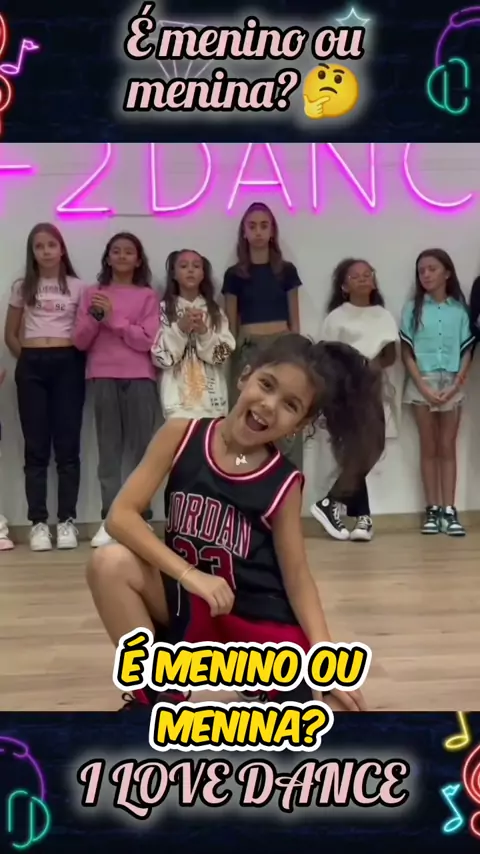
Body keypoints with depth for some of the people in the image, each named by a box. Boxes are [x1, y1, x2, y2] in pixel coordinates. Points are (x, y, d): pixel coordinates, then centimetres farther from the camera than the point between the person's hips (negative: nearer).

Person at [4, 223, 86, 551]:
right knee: (36, 447, 2)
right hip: (31, 367, 1)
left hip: (67, 365, -1)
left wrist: (78, 355, -6)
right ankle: (39, 523, 5)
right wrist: (27, 358, 3)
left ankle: (67, 521, 5)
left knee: (67, 445, -1)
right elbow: (10, 334, 14)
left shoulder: (78, 287, 7)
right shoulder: (22, 287, 11)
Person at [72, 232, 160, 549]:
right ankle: (109, 519, 0)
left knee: (141, 448, -3)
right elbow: (80, 341, 8)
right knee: (109, 449, -1)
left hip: (140, 378, -1)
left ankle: (142, 517, 1)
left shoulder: (148, 296, 7)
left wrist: (114, 318, -10)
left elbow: (148, 340, -4)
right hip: (104, 378, 1)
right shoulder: (93, 294, 13)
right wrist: (95, 317, -9)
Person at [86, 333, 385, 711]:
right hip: (189, 602, 2)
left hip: (260, 623, -2)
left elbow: (297, 577, -4)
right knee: (110, 563, -24)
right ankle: (151, 690, -6)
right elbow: (121, 515, -13)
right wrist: (190, 574, -25)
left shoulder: (283, 483, -10)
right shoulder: (182, 435, -9)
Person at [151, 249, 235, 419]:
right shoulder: (164, 309, 3)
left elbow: (224, 352, 2)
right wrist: (180, 328, -15)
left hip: (211, 394, 3)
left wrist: (204, 331, -12)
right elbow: (160, 356, -3)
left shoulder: (214, 310, 11)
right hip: (177, 394, -3)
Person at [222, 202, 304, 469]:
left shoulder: (286, 270, 7)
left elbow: (295, 320, 9)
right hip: (249, 351, 0)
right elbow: (231, 324, 8)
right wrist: (232, 356, 3)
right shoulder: (235, 274, 6)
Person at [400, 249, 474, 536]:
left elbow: (467, 352, 2)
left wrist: (455, 385, -10)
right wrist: (423, 386, -11)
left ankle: (449, 511, 3)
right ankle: (433, 510, 7)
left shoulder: (460, 309, 3)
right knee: (429, 448, 4)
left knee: (448, 448, 3)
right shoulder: (413, 308, 2)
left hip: (452, 384, 0)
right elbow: (407, 352, -1)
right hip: (422, 383, 0)